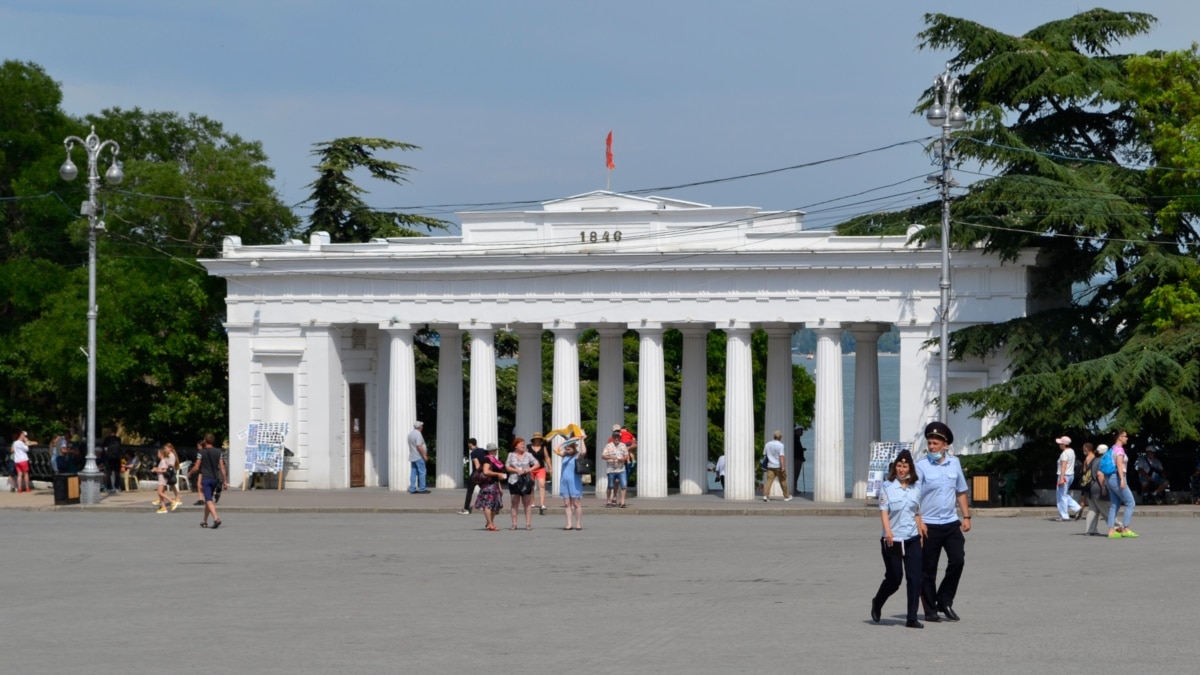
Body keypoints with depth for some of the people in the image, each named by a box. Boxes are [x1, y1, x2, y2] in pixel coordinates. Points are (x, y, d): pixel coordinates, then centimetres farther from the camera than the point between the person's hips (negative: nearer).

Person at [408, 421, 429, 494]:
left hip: (412, 457, 9)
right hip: (419, 457, -9)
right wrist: (424, 455, -16)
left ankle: (412, 489, 6)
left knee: (413, 473, 8)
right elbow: (419, 446, -23)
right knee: (422, 472, -3)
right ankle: (422, 489, -3)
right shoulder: (418, 434, -17)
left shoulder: (410, 434, 13)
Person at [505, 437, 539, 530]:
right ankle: (514, 524, 4)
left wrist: (529, 469, -10)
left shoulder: (528, 455, 7)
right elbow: (507, 467, 3)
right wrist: (517, 470, -11)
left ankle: (528, 523, 2)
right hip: (514, 481, 0)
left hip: (526, 481, 0)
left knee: (527, 503, 0)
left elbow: (536, 464, 7)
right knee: (515, 503, 1)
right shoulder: (511, 455, 7)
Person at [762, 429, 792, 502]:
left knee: (769, 480, -3)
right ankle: (786, 496, 21)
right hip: (779, 466, -3)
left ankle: (766, 495, -19)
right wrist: (783, 467, -24)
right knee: (783, 481, 10)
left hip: (770, 466, 3)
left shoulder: (767, 444, 5)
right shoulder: (780, 445, -11)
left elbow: (764, 455, 15)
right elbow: (781, 456, -20)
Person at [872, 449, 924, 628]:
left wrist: (920, 534, 14)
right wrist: (888, 532, -22)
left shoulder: (916, 489, 9)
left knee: (915, 578, -5)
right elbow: (884, 511, -9)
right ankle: (877, 603, 32)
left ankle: (912, 618, -1)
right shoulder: (887, 487, -2)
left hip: (912, 539, 3)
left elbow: (917, 514, 16)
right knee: (894, 579, 2)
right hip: (892, 540, -3)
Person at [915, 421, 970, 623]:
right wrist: (918, 521, -18)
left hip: (951, 523, 4)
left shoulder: (954, 463, 7)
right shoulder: (921, 466, -6)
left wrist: (966, 516, 12)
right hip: (929, 525, -4)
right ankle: (930, 610, 11)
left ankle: (945, 601, 7)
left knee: (957, 559, -9)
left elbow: (961, 492, 17)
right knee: (928, 569, 2)